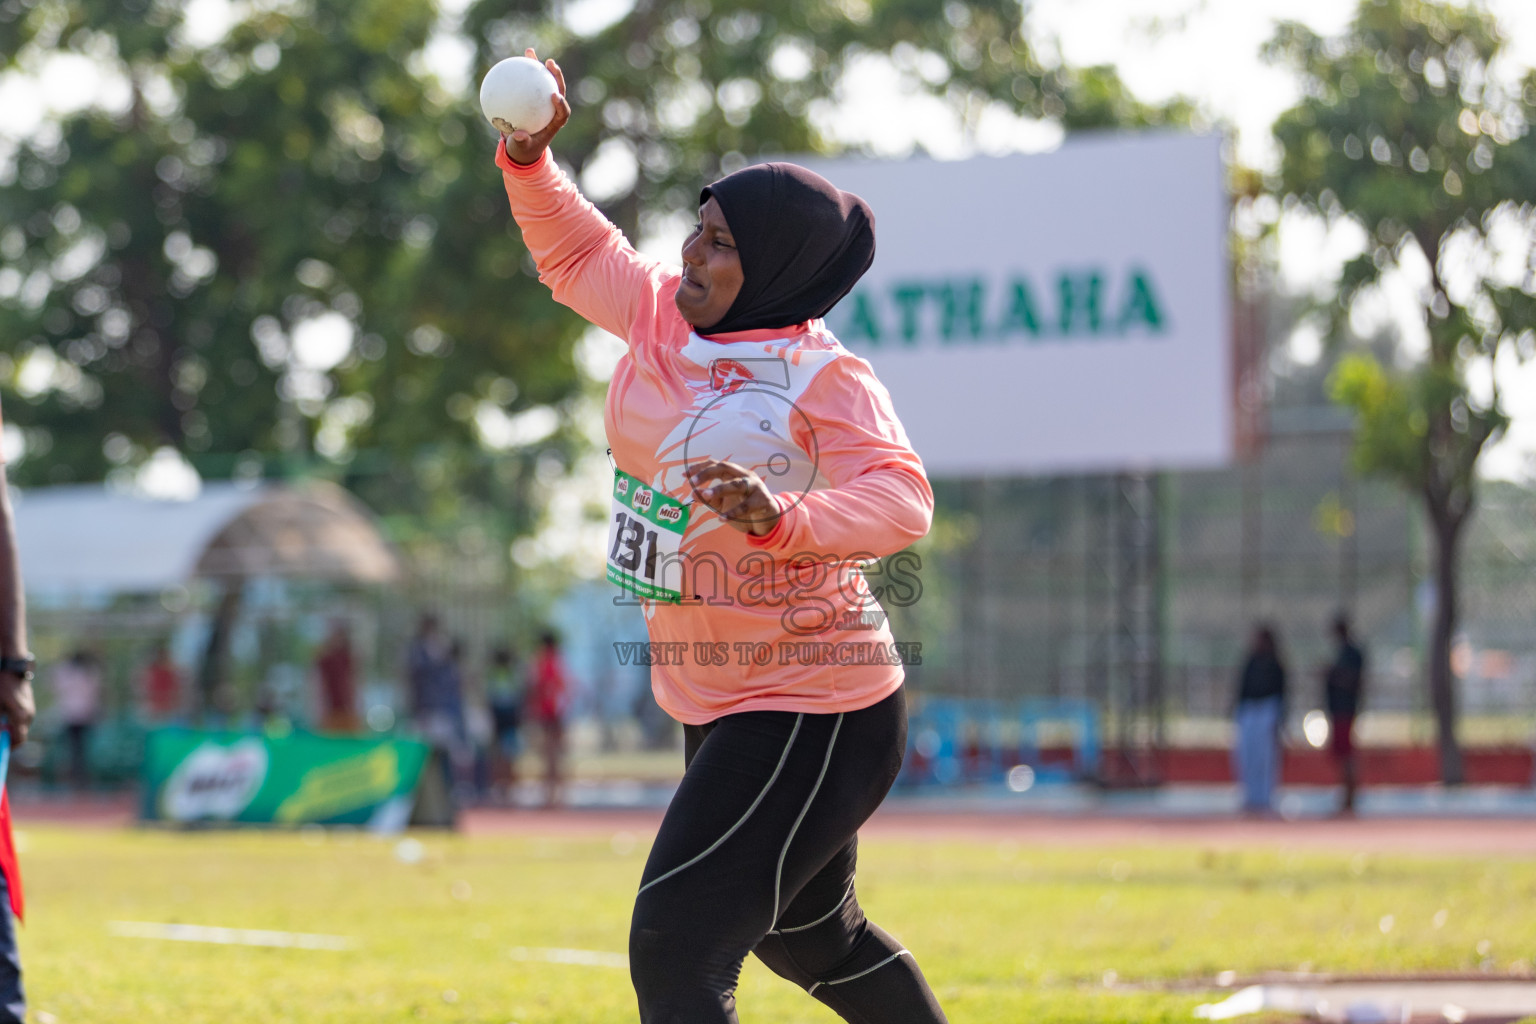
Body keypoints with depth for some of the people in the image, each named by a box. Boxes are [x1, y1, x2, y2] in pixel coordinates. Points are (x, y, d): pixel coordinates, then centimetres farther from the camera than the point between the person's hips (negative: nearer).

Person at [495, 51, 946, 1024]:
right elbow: (575, 252, 19)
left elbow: (901, 499, -33)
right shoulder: (663, 313, 2)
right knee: (811, 939, 25)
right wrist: (529, 157, 2)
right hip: (720, 709, 9)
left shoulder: (822, 375, -20)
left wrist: (782, 517, -50)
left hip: (813, 714, -9)